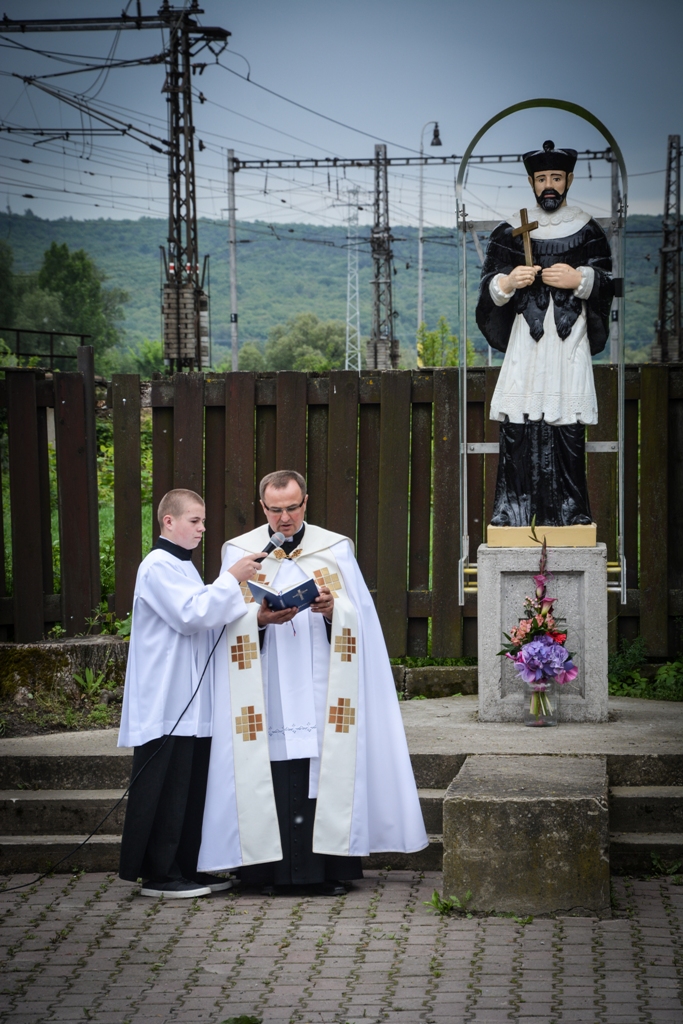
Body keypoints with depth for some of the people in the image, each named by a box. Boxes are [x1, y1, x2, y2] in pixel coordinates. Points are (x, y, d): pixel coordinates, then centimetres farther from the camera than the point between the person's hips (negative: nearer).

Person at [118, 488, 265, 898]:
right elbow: (191, 616, -20)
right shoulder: (158, 566, -11)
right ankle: (158, 874, -1)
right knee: (164, 790, -6)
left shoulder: (182, 567, 21)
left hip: (191, 703, 10)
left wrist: (254, 615, 11)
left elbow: (205, 619, 24)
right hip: (166, 705, -10)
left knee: (193, 786, 11)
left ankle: (187, 868, 17)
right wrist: (231, 578, -20)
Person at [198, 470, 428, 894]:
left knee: (328, 773, -5)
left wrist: (332, 610, -16)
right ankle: (271, 870, 1)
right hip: (267, 691, 0)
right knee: (272, 776, -5)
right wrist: (260, 618, -16)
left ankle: (333, 867, 1)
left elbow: (358, 616, 5)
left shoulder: (336, 549, 9)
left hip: (320, 688, 0)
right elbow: (228, 620, 4)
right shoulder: (240, 553, 9)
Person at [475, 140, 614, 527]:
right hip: (525, 343, 0)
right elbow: (488, 287, 8)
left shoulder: (588, 230, 12)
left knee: (568, 433, -6)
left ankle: (569, 511, -2)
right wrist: (507, 283, -13)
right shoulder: (510, 232, 12)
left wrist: (579, 280, -13)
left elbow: (607, 282, 6)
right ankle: (514, 512, -6)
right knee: (518, 428, -8)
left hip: (570, 341, 0)